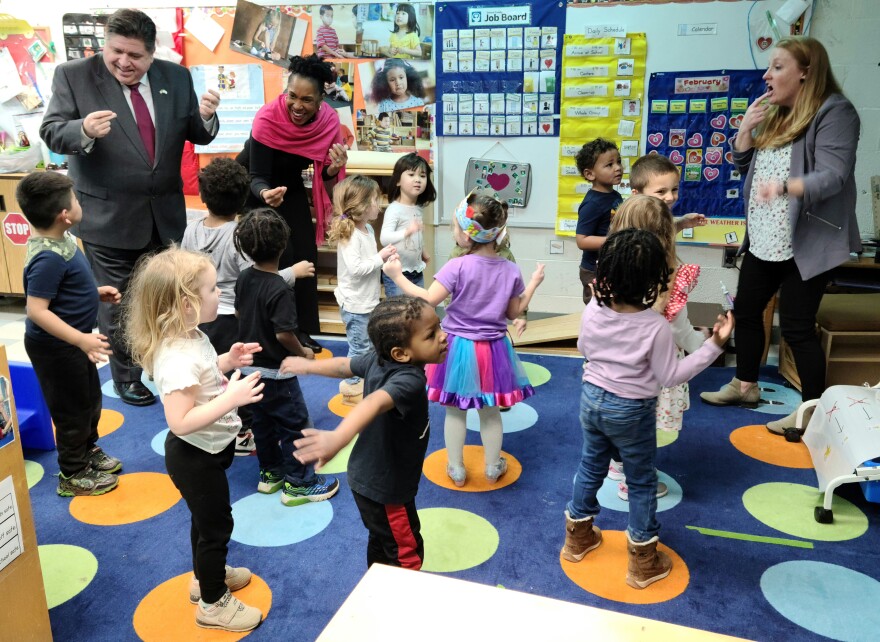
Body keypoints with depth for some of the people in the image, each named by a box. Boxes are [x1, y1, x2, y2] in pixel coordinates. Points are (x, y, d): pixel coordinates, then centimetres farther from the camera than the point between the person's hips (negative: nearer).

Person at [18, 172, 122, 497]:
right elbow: (37, 310, -31)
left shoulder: (58, 240, 0)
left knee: (91, 399, 24)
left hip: (70, 342, 10)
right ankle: (73, 475, 24)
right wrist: (81, 339, -35)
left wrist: (96, 292, 9)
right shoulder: (48, 258, -30)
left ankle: (89, 449, 45)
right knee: (73, 409, 7)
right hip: (55, 347, -10)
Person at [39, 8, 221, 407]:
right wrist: (84, 130, -33)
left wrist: (206, 117, -20)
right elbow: (51, 133, -12)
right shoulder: (73, 75, -8)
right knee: (117, 304, 9)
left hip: (164, 214, 3)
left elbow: (198, 136, 3)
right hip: (107, 217, -3)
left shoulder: (176, 77, 1)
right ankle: (126, 377, 29)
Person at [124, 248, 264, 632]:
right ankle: (213, 603, 31)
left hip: (208, 450, 9)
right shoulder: (177, 358, -34)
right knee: (217, 525, 9)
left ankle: (205, 575, 51)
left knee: (207, 519, 28)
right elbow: (181, 422, -37)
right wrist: (232, 397, -38)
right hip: (195, 456, -9)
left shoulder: (190, 337, -4)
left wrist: (227, 361, -1)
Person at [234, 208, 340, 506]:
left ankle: (270, 473, 33)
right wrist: (303, 353, -10)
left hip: (251, 367, 8)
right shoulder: (280, 289, -26)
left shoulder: (244, 278, -2)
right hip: (275, 372, -8)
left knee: (262, 422, 20)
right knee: (295, 426, 4)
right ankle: (297, 484, 12)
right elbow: (284, 334, -27)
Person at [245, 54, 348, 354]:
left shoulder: (329, 120, -22)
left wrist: (333, 170, -35)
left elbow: (325, 176, -12)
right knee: (278, 257, -11)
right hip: (256, 188, -4)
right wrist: (265, 193, -52)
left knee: (305, 256, 2)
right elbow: (257, 177, -30)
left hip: (290, 187, 4)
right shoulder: (267, 118, -32)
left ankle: (301, 330, 16)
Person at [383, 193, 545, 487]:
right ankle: (493, 468, 33)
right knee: (490, 412, 19)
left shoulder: (457, 267, -20)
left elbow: (428, 300, -22)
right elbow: (514, 312, 2)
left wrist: (397, 276, -12)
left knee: (455, 411, 14)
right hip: (494, 350, 3)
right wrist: (534, 283, 15)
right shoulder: (511, 270, -7)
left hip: (459, 348, -3)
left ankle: (456, 469, 26)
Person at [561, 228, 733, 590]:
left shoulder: (593, 310, -12)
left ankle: (578, 537, 40)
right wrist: (715, 344, -17)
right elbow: (670, 377, -16)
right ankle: (643, 562, 28)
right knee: (641, 482, 14)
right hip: (631, 411, -4)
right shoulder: (656, 326, -25)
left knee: (590, 467, 23)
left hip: (591, 398, 5)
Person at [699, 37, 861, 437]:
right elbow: (742, 164, 14)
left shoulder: (834, 112, -13)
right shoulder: (776, 114, 12)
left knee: (796, 325, -4)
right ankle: (745, 386, 33)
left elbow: (832, 176, -24)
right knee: (746, 311, 16)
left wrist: (784, 186, -43)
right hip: (762, 240, 9)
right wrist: (746, 127, -4)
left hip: (807, 244, -8)